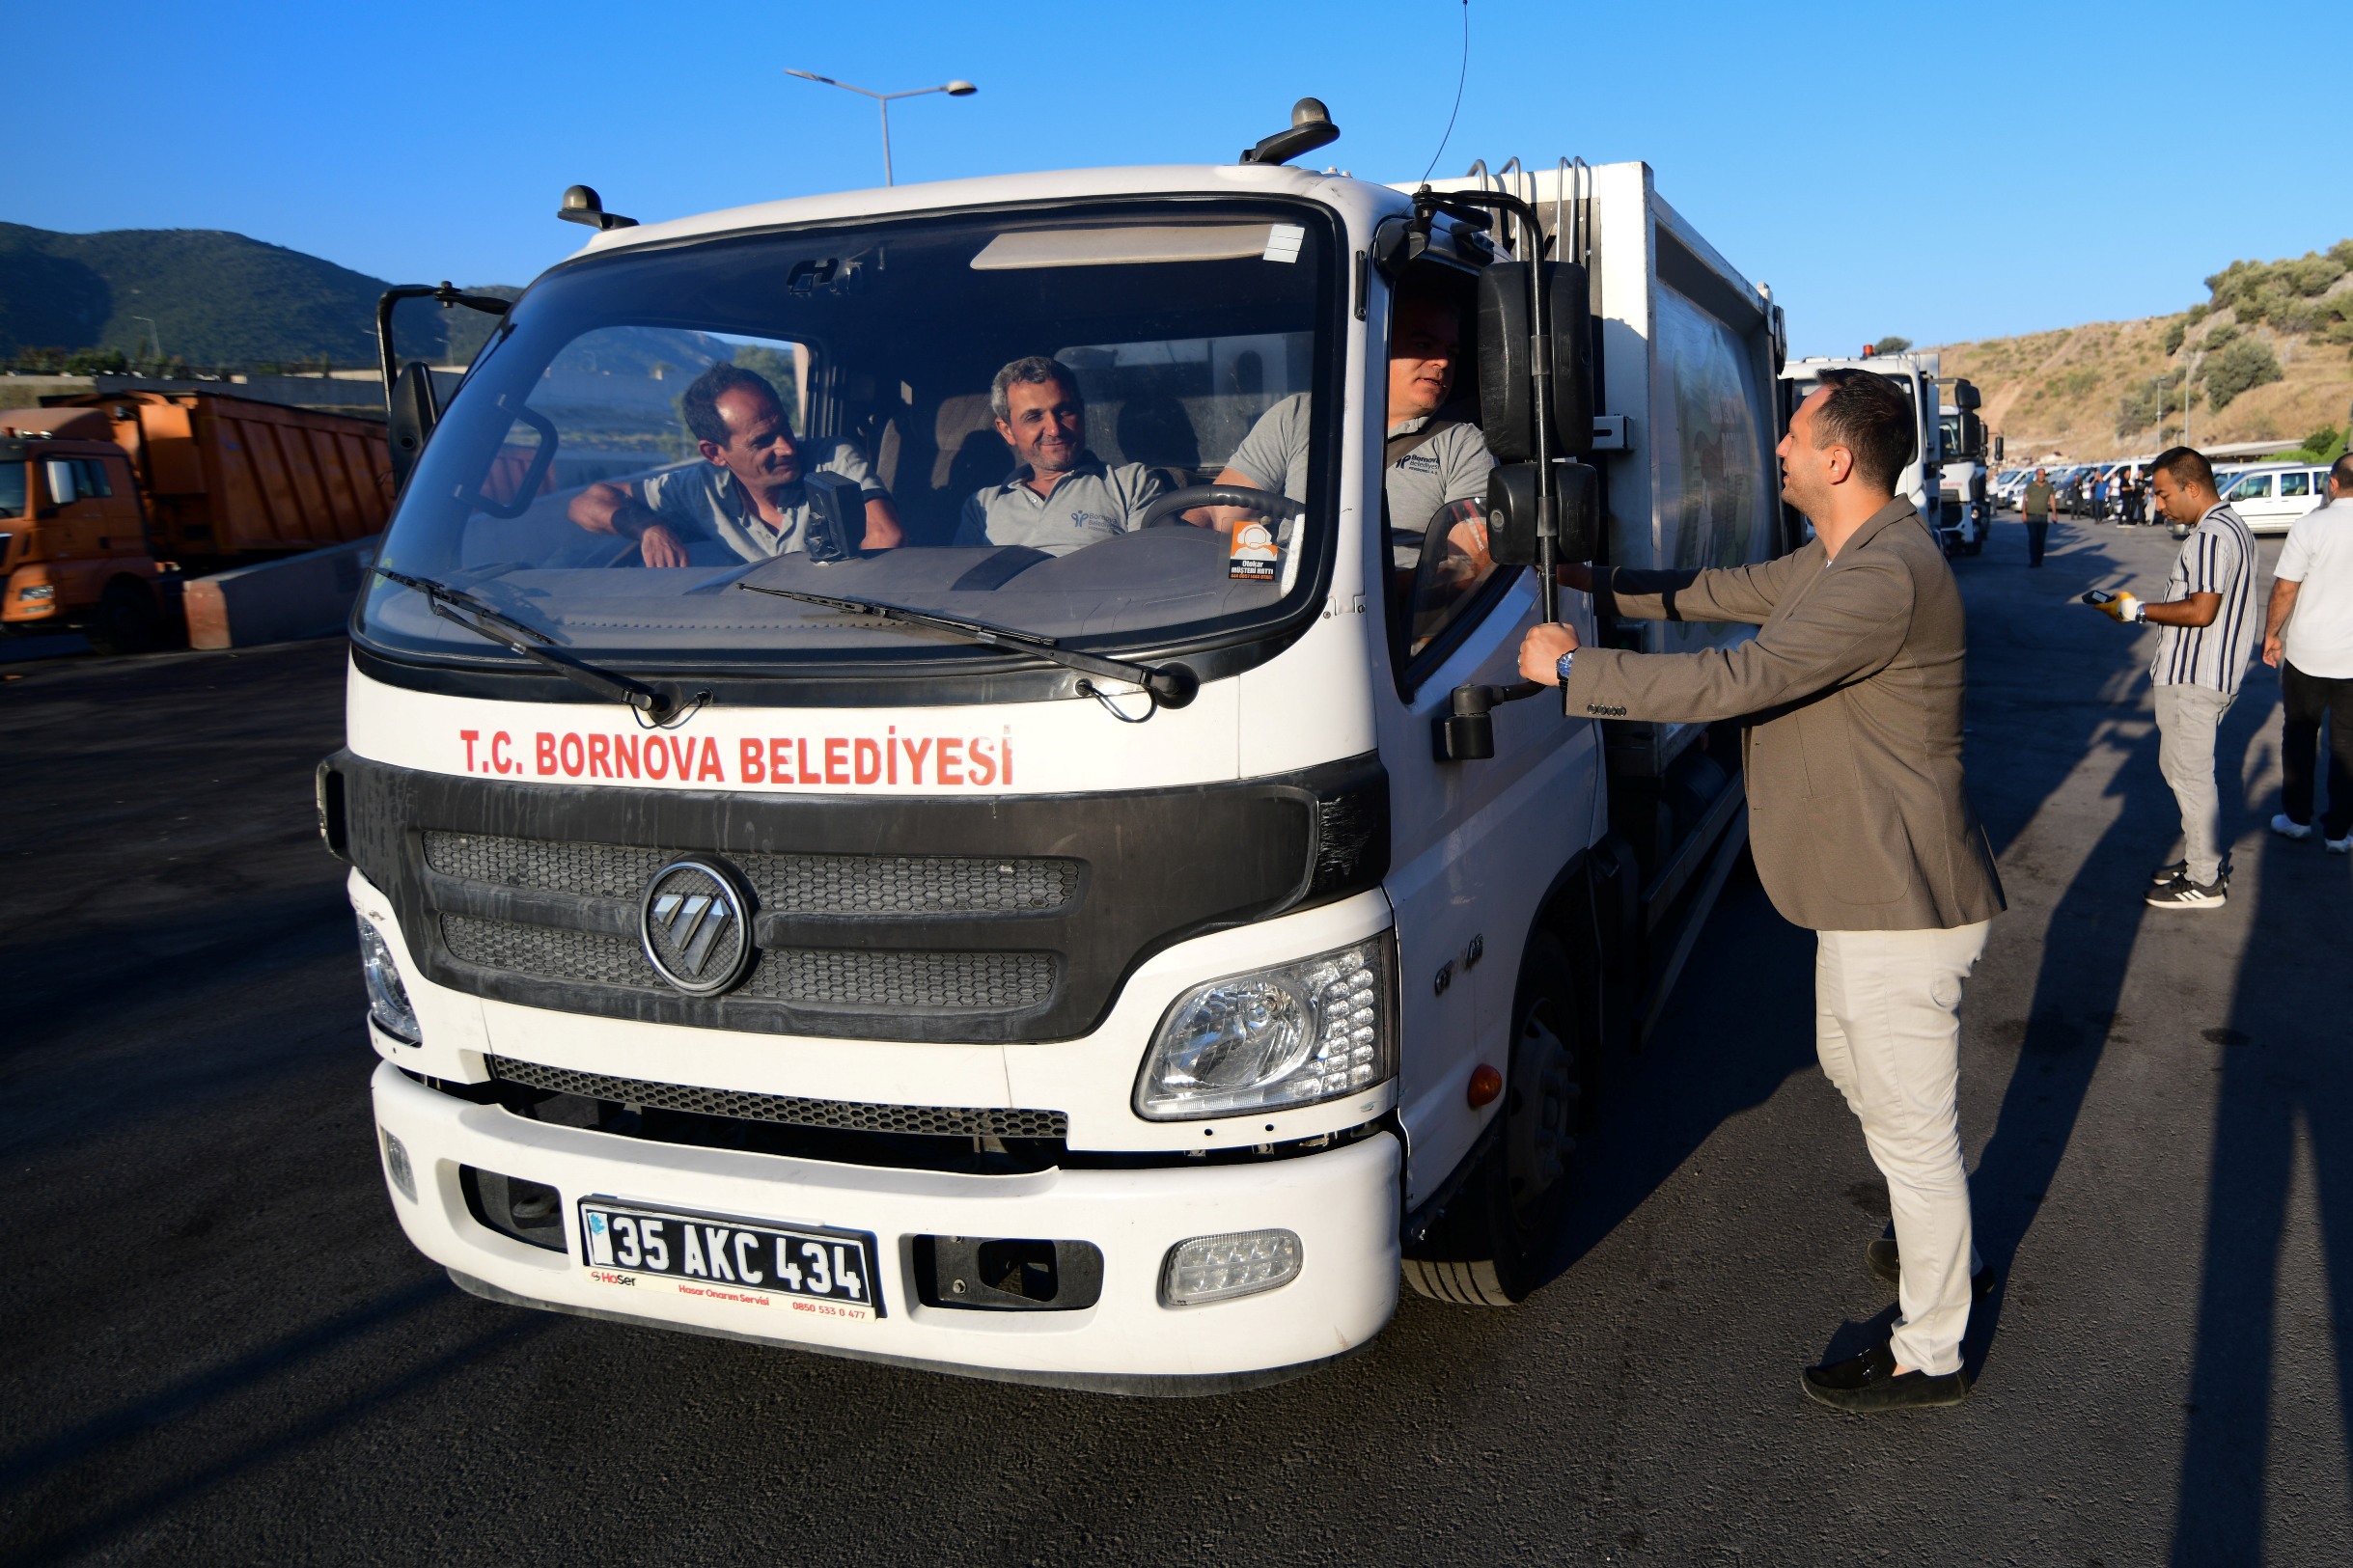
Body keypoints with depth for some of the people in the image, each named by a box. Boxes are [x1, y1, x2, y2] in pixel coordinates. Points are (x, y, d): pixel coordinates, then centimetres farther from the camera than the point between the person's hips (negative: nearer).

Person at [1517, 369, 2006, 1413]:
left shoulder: (1885, 579, -27)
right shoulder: (1837, 556, 8)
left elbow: (1735, 679, -32)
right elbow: (1728, 591, 19)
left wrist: (1570, 670, -24)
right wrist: (1597, 583, 14)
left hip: (1903, 903, -11)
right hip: (1868, 890, 11)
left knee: (1912, 1123, 3)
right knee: (1850, 1065, 27)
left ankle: (1929, 1355, 20)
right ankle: (1943, 1241, 48)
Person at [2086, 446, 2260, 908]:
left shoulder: (2210, 536, -20)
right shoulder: (2230, 526, 14)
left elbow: (2201, 611, -25)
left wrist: (2139, 610, -14)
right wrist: (2143, 607, 11)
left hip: (2193, 678, -11)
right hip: (2210, 673, 11)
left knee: (2190, 774, -2)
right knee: (2184, 767, 20)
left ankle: (2205, 882, 6)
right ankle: (2203, 858, 29)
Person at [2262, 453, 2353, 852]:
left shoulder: (2311, 526, -12)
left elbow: (2285, 588, -12)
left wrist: (2271, 633, 2)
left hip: (2307, 654, -2)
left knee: (2299, 737, 15)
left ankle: (2297, 818, 23)